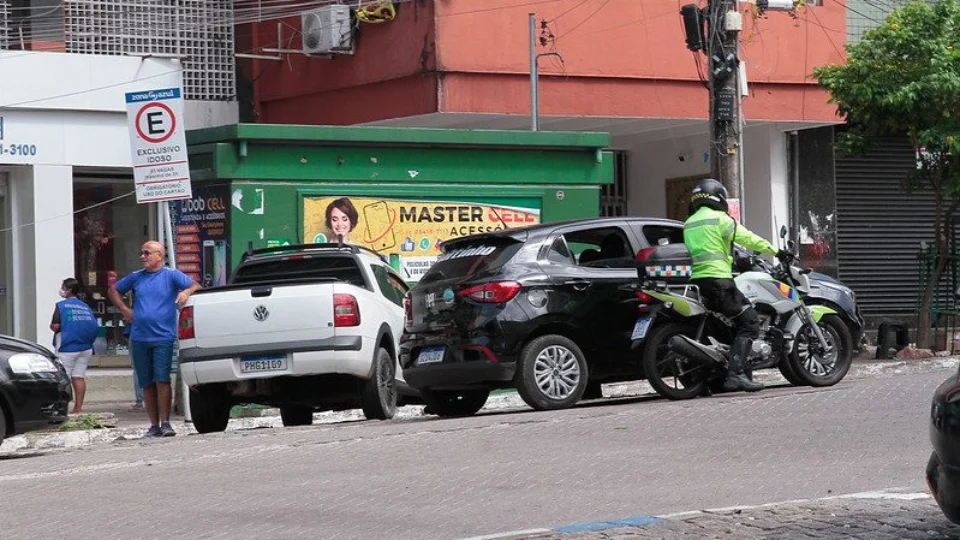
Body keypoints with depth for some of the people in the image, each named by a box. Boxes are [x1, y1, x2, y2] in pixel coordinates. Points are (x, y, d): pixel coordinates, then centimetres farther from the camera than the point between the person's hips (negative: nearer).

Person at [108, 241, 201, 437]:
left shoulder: (171, 275, 3)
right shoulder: (135, 277, 15)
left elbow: (195, 286, -7)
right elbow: (113, 291, 27)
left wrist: (186, 292, -29)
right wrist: (124, 309, 12)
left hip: (163, 338, -4)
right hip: (139, 338, 4)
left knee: (162, 380, -12)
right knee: (147, 384, 5)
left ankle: (165, 423, -11)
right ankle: (154, 425, 8)